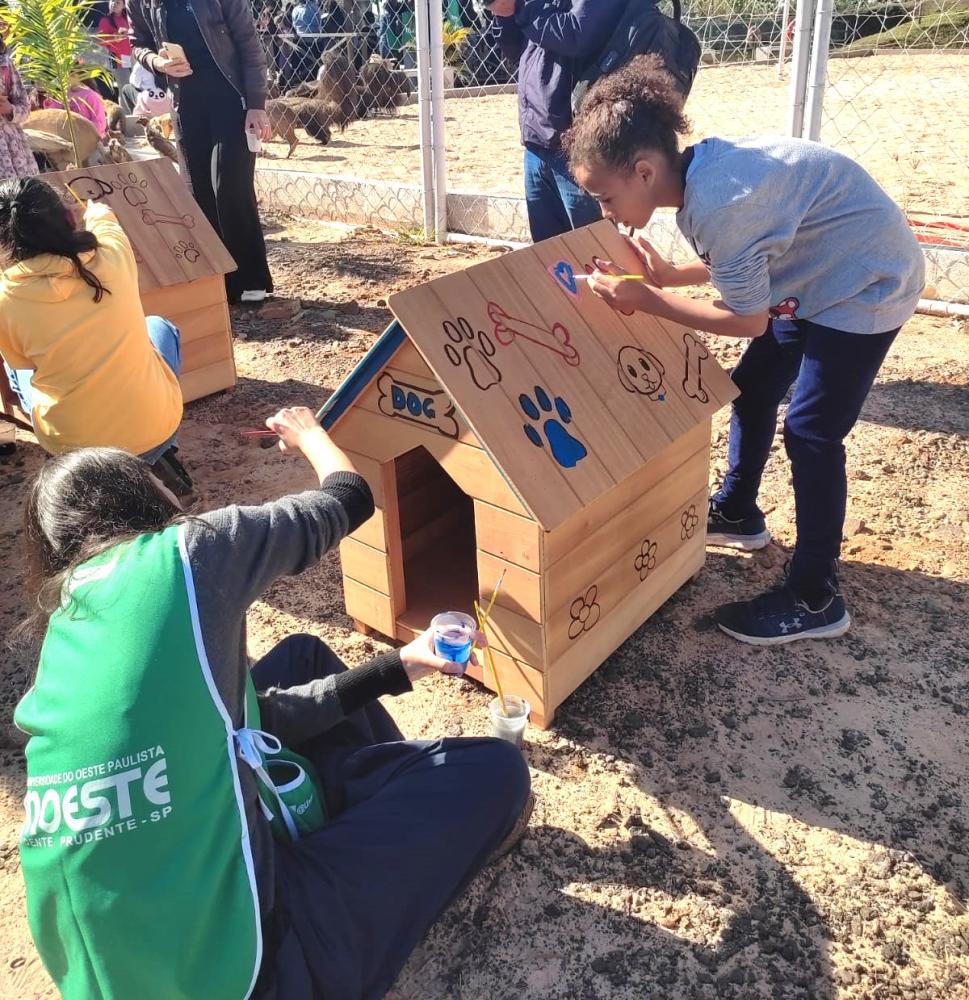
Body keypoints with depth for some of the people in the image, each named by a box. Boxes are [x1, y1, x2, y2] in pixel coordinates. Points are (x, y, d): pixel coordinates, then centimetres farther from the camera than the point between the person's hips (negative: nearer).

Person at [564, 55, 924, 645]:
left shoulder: (715, 204, -32)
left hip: (868, 284, -10)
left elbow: (748, 319, -22)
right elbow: (744, 262, 9)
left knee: (811, 432, -8)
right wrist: (670, 275, -3)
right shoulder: (703, 169, -4)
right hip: (827, 274, 10)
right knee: (754, 390, 16)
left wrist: (647, 301, -18)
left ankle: (815, 600, 4)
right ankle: (737, 514, 37)